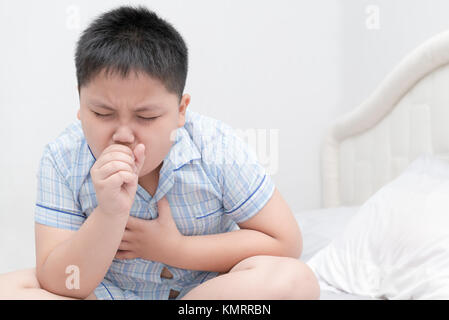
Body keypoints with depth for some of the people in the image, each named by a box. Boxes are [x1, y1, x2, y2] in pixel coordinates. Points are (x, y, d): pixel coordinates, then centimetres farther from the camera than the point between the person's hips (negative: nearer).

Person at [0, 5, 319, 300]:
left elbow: (286, 242, -15)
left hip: (207, 286, 0)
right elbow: (58, 286, -19)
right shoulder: (62, 160, -17)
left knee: (297, 279, -28)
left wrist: (175, 248, -20)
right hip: (106, 292, 0)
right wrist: (110, 214, -38)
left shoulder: (217, 147, -18)